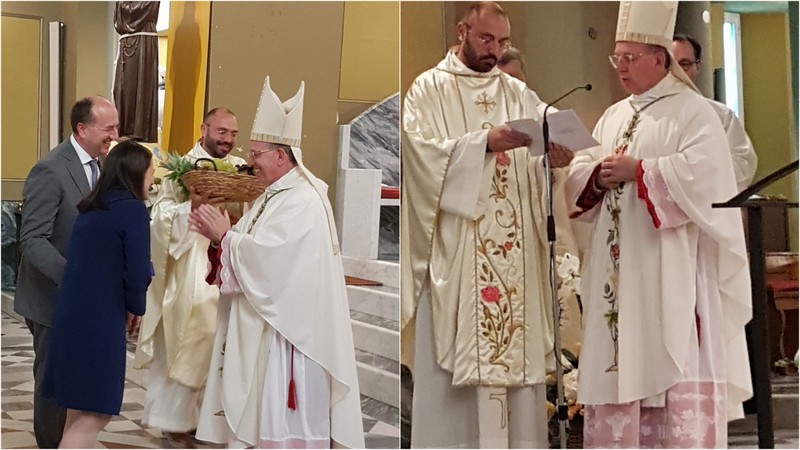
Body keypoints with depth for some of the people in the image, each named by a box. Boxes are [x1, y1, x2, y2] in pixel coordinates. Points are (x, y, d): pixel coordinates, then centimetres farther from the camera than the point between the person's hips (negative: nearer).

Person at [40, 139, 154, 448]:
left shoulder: (91, 208, 14)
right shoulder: (133, 208, -9)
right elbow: (138, 273, -14)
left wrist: (127, 306, 11)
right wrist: (135, 308, 5)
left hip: (71, 317, 8)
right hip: (99, 321, -8)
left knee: (81, 413, 16)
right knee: (92, 416, -5)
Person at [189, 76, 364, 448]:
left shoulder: (302, 201, -16)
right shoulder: (273, 196, 15)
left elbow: (265, 256, -24)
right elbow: (250, 248, 15)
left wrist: (224, 235, -14)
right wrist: (217, 233, -2)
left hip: (289, 330, -10)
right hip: (261, 325, 10)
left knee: (284, 412, -5)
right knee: (257, 406, 11)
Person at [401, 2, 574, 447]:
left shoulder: (519, 93, 16)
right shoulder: (429, 89, 3)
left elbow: (555, 130, 3)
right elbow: (423, 151, -12)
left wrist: (558, 153, -20)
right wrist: (485, 143, -22)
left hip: (513, 252, 4)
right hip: (455, 248, -4)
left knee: (518, 343, 3)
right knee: (453, 354, -5)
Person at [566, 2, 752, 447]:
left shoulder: (693, 111, -2)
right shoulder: (614, 116, 19)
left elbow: (701, 173, -18)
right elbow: (580, 173, 14)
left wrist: (636, 170, -16)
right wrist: (598, 176, -8)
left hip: (672, 268, -7)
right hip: (620, 268, 7)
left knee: (675, 370, -8)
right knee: (620, 367, 5)